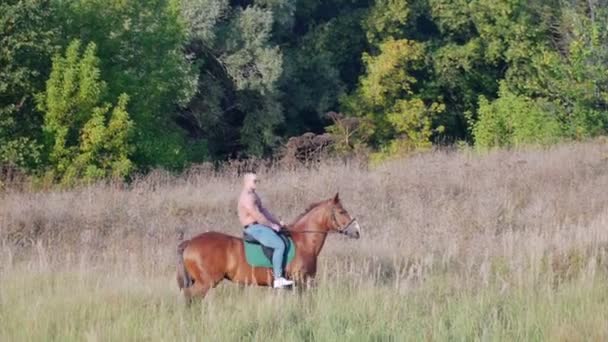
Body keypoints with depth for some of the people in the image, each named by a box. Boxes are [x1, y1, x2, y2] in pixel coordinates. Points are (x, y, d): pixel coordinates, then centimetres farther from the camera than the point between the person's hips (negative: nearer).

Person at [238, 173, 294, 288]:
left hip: (260, 227, 12)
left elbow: (263, 210, 20)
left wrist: (277, 222, 11)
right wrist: (272, 225, -12)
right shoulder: (247, 197, -18)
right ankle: (278, 279, -26)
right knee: (280, 245, -24)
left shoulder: (253, 195, 18)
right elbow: (257, 216, -21)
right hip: (255, 228, -12)